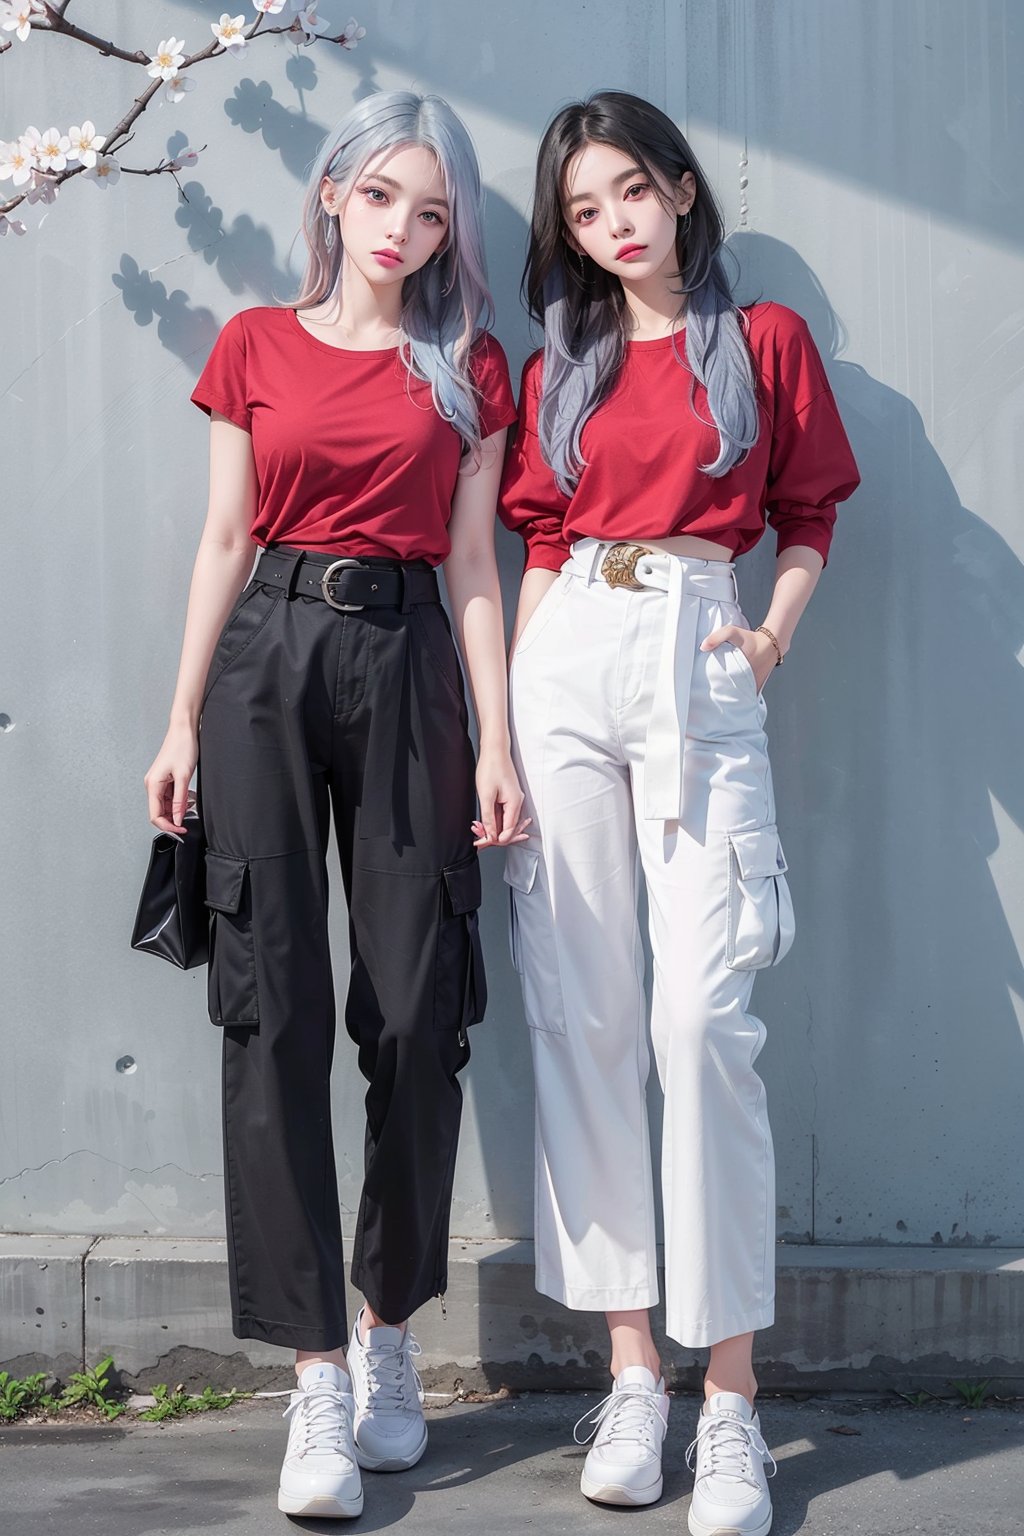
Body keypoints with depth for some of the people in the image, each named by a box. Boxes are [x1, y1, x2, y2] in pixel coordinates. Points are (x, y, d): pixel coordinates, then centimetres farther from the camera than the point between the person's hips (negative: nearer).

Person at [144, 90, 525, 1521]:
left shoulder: (468, 368, 11)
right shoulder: (256, 347, 10)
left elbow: (472, 564, 7)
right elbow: (224, 542, 9)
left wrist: (497, 744, 0)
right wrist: (183, 722, 4)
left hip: (404, 663, 1)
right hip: (269, 659, 0)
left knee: (420, 1013, -4)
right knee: (276, 1007, -7)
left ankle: (388, 1329, 16)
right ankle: (318, 1376, -1)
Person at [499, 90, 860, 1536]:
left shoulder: (767, 341, 10)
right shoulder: (558, 370, 16)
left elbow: (809, 516, 15)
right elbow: (540, 545, 16)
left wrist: (775, 635, -1)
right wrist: (506, 723, 8)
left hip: (699, 668, -3)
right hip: (566, 662, 3)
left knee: (704, 1015, -13)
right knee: (581, 1015, -1)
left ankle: (731, 1398, -6)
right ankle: (632, 1371, 6)